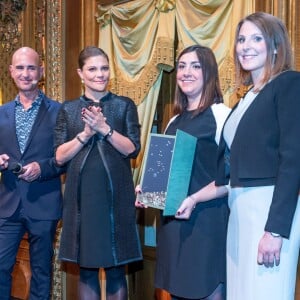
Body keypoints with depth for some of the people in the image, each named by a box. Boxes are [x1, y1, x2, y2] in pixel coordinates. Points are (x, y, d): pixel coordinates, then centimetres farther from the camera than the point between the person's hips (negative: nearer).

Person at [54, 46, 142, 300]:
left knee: (116, 269, 4)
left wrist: (105, 129, -14)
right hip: (81, 195, 2)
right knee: (86, 269, 9)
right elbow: (60, 156, 2)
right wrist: (85, 133, -11)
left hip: (115, 195, -1)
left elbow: (132, 149, -2)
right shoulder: (68, 109, 8)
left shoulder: (125, 105, 5)